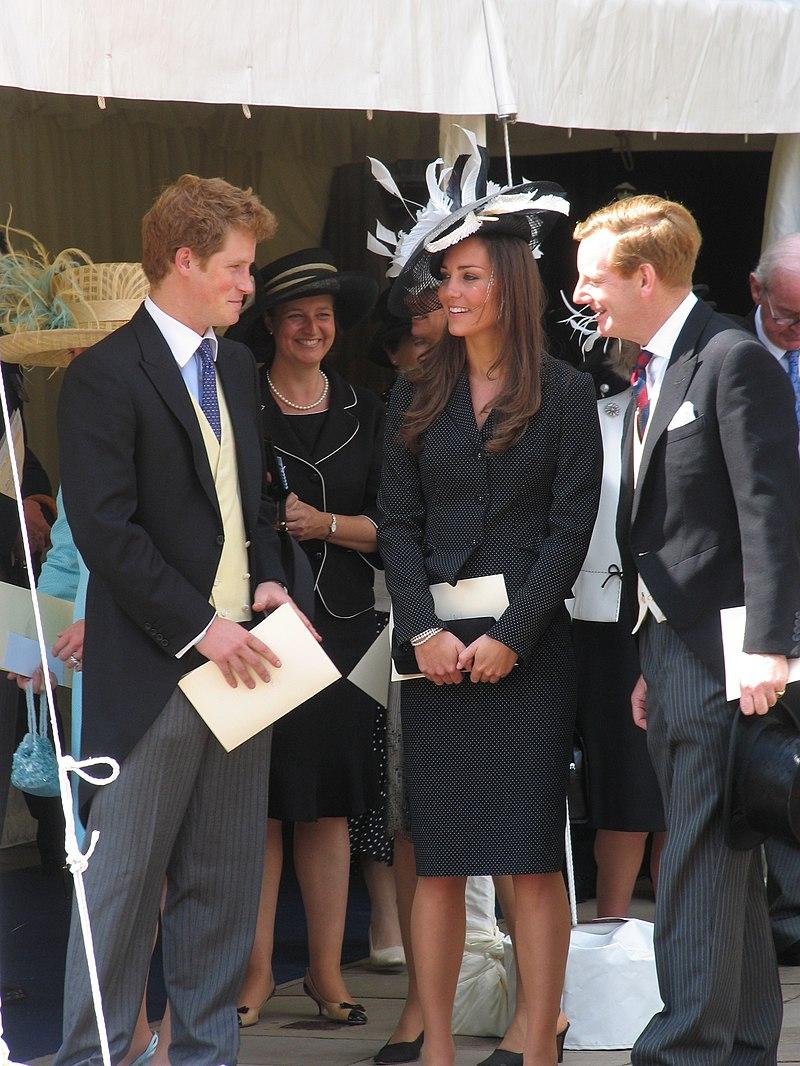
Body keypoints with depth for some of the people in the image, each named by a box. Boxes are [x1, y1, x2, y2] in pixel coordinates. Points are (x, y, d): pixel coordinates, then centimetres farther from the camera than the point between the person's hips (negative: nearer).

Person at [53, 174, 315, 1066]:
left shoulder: (236, 369, 16)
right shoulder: (105, 377, -10)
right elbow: (105, 531, -16)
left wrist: (269, 580, 4)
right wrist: (199, 625, -19)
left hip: (239, 655, 7)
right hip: (153, 673, -7)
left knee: (224, 883, 11)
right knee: (124, 879, -2)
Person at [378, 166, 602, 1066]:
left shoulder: (563, 396, 2)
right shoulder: (417, 399, 11)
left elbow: (570, 527, -3)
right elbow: (397, 523, 6)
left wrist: (511, 636, -11)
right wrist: (424, 629, -8)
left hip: (528, 647, -3)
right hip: (436, 648, 3)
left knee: (533, 856, -4)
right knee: (437, 855, 2)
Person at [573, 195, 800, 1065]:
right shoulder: (650, 378, 17)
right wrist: (646, 661, 16)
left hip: (720, 650, -9)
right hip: (668, 648, 9)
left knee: (700, 862, -9)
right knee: (717, 858, 13)